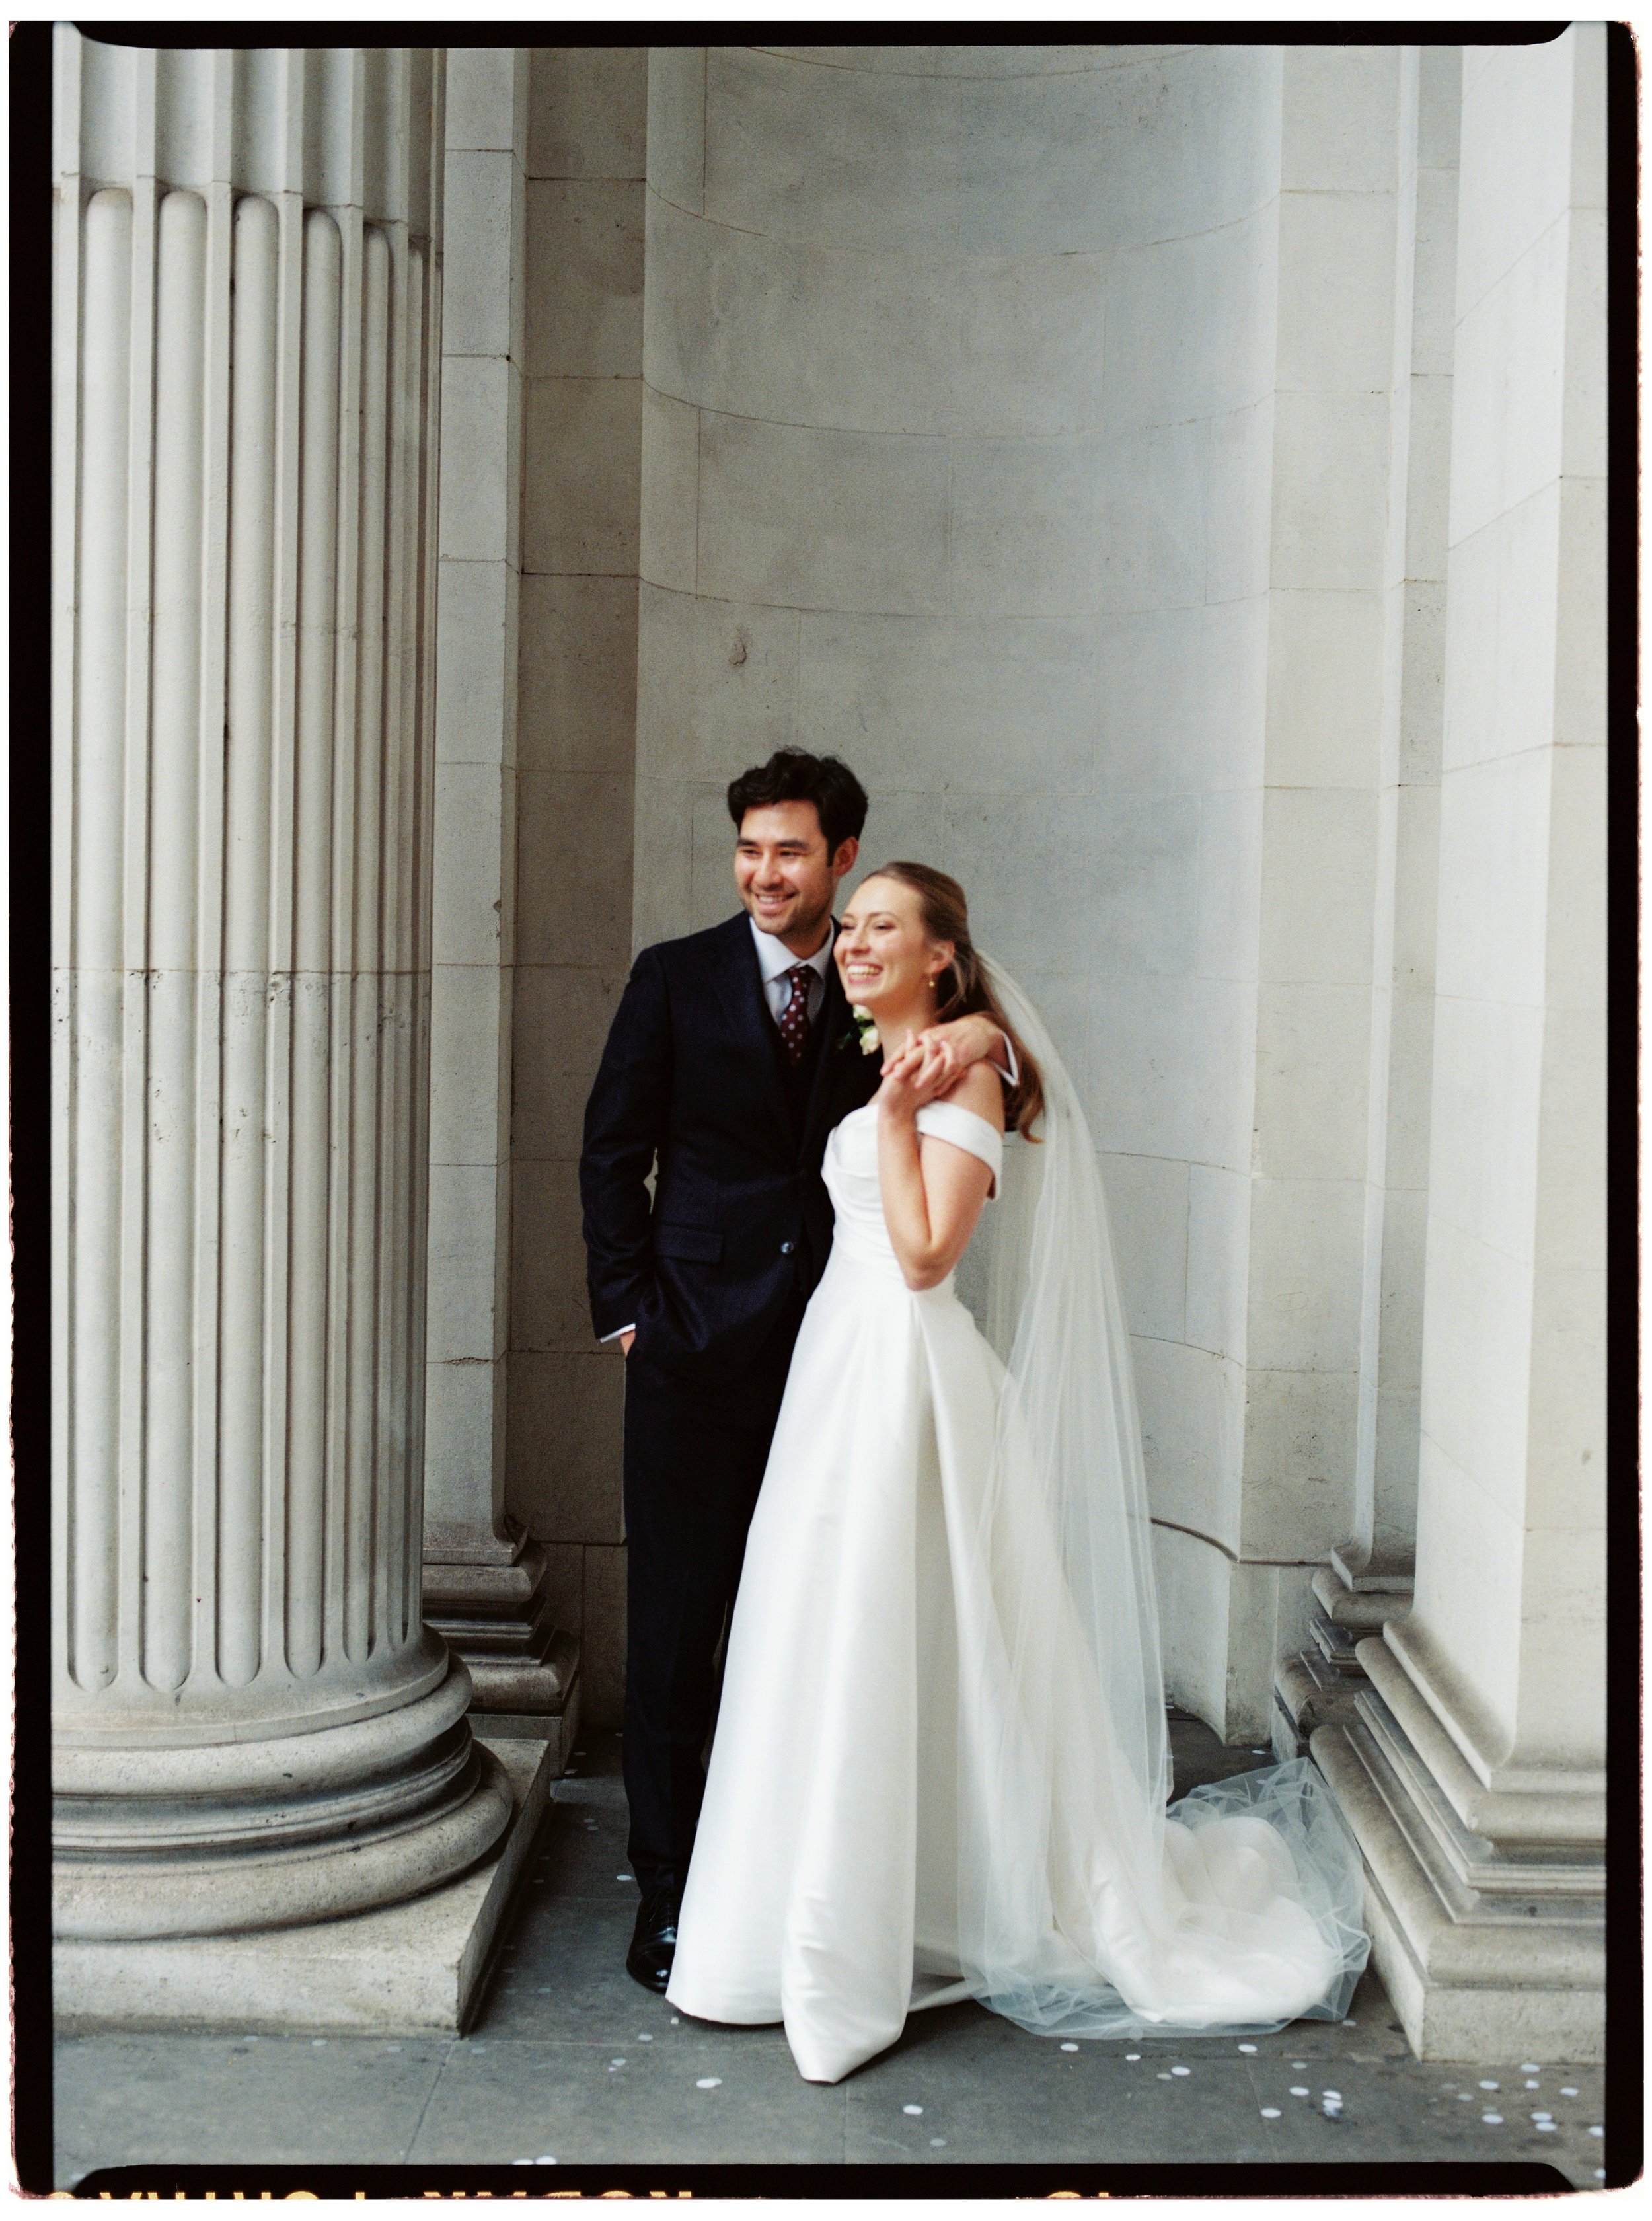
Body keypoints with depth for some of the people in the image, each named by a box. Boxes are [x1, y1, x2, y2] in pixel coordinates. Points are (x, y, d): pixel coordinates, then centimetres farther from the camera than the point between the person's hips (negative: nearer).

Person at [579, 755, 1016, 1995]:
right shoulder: (678, 978, 4)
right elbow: (614, 1151, 4)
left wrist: (981, 1033, -21)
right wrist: (628, 1308, -3)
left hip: (835, 1344, 2)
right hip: (700, 1348, -2)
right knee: (679, 1618, 3)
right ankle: (670, 1893, 14)